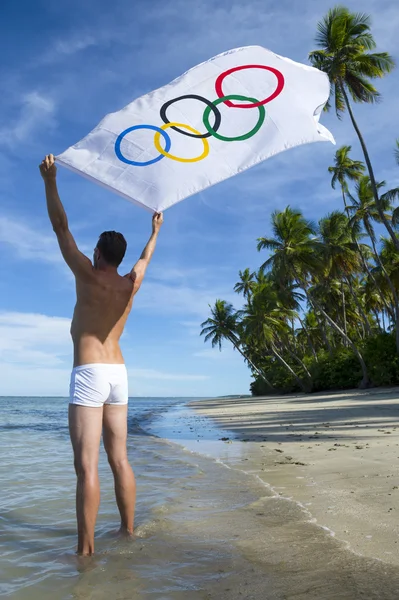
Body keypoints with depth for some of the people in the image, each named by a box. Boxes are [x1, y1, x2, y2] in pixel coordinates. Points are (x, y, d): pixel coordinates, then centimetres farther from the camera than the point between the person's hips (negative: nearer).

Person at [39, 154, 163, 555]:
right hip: (118, 374, 6)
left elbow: (61, 228, 0)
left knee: (87, 465, -6)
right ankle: (128, 530, 20)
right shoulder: (131, 283, 9)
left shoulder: (88, 276, -5)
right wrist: (155, 231, 47)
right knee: (120, 460, 12)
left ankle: (85, 547, -2)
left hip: (88, 374, -6)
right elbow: (146, 258, 30)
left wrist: (50, 181, 6)